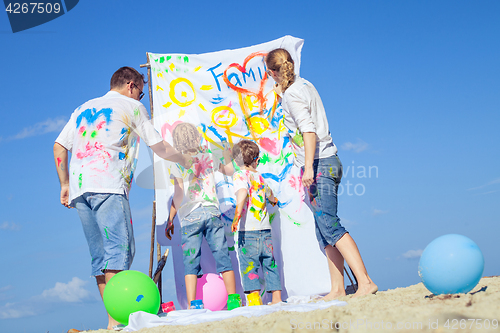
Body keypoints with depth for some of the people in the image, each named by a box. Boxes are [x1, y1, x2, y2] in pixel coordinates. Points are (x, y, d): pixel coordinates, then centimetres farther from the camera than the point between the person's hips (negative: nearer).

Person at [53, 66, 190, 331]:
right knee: (120, 249, -13)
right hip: (108, 185, -6)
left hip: (79, 189, 7)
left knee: (100, 256, 7)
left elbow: (59, 146, 19)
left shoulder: (83, 108, 28)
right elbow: (160, 148, 16)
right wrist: (184, 160, 32)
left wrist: (65, 184, 22)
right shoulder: (132, 106, 12)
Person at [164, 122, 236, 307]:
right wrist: (225, 152, 41)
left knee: (191, 262, -1)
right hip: (212, 212, 2)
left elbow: (178, 195, -3)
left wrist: (170, 220, 4)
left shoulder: (178, 163, 1)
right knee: (223, 257, 7)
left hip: (190, 216, -2)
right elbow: (229, 170, 27)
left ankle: (191, 305, -8)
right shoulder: (209, 157, 10)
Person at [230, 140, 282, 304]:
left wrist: (237, 213, -30)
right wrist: (274, 199, 59)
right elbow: (269, 194, 36)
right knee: (270, 263, 13)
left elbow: (242, 192, -23)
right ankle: (276, 297, 16)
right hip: (266, 229, 5)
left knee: (249, 265, -1)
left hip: (248, 230, -5)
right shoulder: (260, 177, 16)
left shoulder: (239, 175, -2)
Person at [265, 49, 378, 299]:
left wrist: (308, 168, -29)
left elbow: (309, 130, -23)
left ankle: (365, 282, -20)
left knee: (329, 226, -15)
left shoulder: (292, 95, -11)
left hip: (318, 165, -10)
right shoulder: (304, 85, 17)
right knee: (324, 231, 9)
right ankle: (337, 288, 10)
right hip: (327, 163, 10)